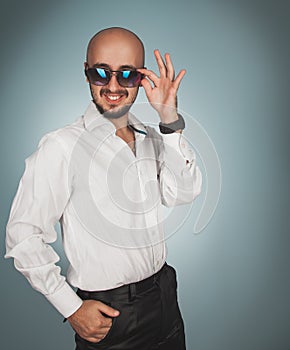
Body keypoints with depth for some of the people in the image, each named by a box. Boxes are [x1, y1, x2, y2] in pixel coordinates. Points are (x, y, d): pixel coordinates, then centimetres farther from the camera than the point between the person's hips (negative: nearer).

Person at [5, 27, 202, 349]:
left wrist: (170, 122, -19)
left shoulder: (152, 138, 3)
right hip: (106, 314, -5)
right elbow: (23, 235, -14)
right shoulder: (60, 147, -16)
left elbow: (183, 193, -9)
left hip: (165, 297, 6)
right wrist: (72, 309, -13)